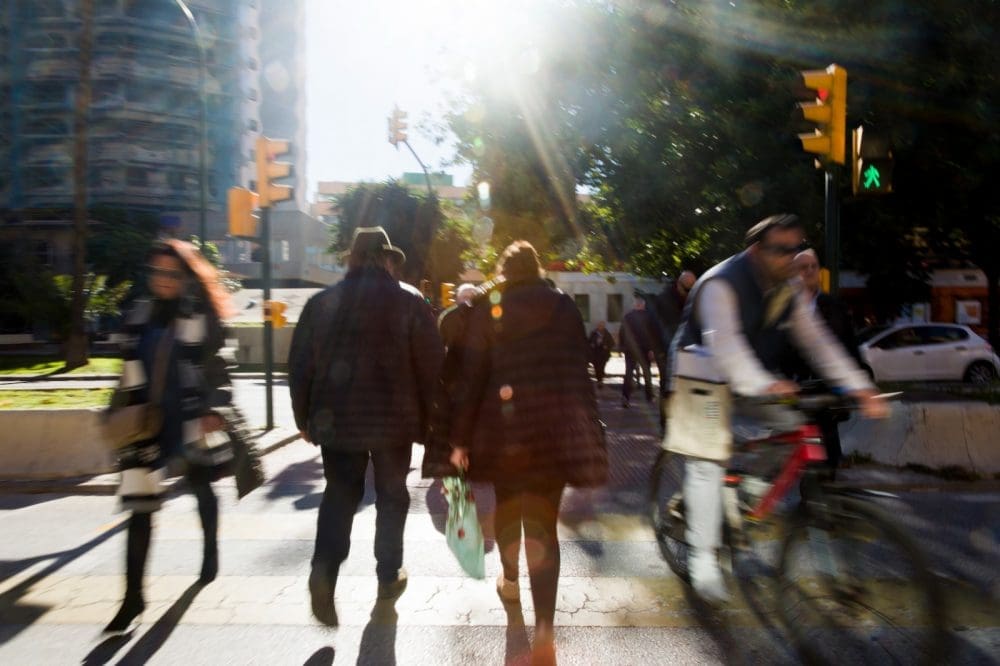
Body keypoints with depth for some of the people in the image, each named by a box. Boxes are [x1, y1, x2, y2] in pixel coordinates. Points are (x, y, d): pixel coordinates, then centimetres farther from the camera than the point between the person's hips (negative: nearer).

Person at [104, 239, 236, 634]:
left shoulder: (202, 317, -5)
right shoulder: (139, 316, 6)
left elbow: (219, 368, -7)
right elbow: (131, 372, 13)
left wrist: (216, 410, -18)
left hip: (191, 420, -2)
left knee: (201, 487, 19)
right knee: (139, 507, -4)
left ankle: (211, 551, 45)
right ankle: (133, 598, 3)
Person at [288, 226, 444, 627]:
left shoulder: (322, 303, 3)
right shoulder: (409, 303, -5)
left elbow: (300, 366, 5)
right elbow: (431, 368, -6)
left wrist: (305, 419, 15)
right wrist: (426, 422, 4)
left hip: (335, 418, 2)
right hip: (393, 419, -1)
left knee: (339, 494, 12)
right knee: (391, 496, 15)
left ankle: (324, 567, -9)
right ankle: (389, 576, 26)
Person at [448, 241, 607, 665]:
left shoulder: (487, 310, 0)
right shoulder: (564, 307, 2)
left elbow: (472, 377, -4)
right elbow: (578, 372, 1)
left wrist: (461, 437, -1)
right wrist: (586, 435, 4)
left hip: (503, 426, 0)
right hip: (554, 428, 0)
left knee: (507, 507, 23)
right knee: (543, 523, -1)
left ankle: (509, 581, 44)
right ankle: (544, 630, -11)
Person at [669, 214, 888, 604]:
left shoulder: (787, 294, -2)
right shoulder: (720, 284, -25)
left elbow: (817, 341, -9)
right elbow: (724, 342, -41)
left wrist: (860, 388, -22)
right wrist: (761, 384, -57)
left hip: (755, 386, 7)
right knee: (708, 461, -18)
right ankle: (702, 557, -9)